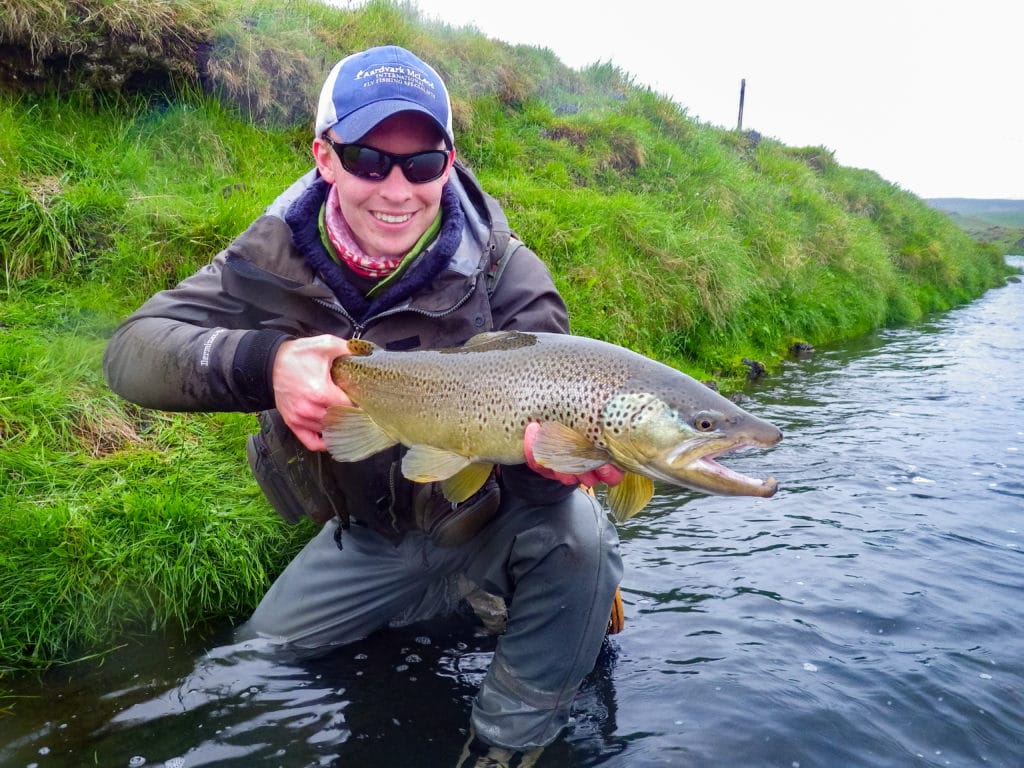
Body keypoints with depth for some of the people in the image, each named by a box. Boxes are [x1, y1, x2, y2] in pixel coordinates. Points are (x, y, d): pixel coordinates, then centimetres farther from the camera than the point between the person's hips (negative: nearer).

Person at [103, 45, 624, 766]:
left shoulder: (504, 274, -21)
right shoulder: (278, 255, -14)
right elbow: (131, 349, -23)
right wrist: (264, 363, -43)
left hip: (491, 523, -3)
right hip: (365, 537, 3)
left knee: (575, 533, -33)